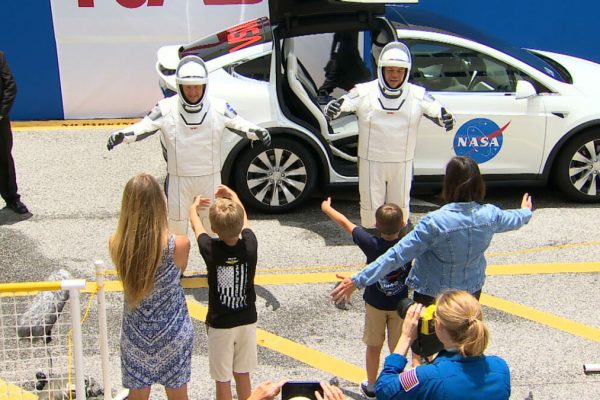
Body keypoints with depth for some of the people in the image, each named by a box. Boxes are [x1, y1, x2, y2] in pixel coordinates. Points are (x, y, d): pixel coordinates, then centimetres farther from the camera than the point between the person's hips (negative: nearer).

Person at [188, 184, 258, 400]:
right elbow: (243, 220, 6)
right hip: (247, 322, 3)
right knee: (242, 374, 18)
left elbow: (196, 224, 1)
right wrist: (233, 195, 23)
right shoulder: (250, 245, -16)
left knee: (223, 380, 10)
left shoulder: (210, 249, -21)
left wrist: (194, 206, 22)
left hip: (220, 325, -2)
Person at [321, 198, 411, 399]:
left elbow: (345, 223, -9)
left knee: (373, 347, 17)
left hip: (375, 304, 0)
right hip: (400, 305, 0)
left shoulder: (371, 244, -21)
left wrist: (327, 208, 2)